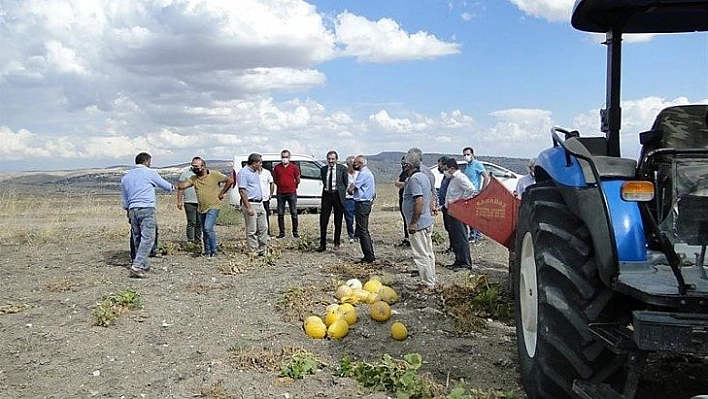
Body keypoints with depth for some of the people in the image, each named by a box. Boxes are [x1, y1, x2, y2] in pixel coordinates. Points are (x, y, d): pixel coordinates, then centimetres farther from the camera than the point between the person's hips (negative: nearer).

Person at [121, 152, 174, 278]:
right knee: (147, 238, -10)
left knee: (137, 238, 13)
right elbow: (165, 186, 13)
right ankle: (137, 265, -21)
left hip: (132, 210, 6)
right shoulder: (150, 173, 0)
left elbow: (124, 199, 21)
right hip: (147, 208, -6)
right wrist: (172, 188, 34)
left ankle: (144, 264, 18)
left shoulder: (126, 177, 17)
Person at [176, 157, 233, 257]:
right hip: (201, 208, 6)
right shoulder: (194, 178, 5)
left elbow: (230, 180, -5)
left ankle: (213, 250, -7)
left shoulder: (214, 175, -8)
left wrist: (221, 193, -5)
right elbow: (183, 185, -7)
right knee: (204, 231, 12)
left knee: (208, 227, -19)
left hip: (213, 207, -6)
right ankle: (207, 251, 26)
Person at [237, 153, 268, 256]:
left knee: (263, 228, 10)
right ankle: (253, 252, 4)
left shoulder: (255, 172, 16)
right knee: (252, 231, -3)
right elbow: (242, 191, -16)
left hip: (260, 204, 9)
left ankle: (262, 250, 19)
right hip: (250, 204, -9)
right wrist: (248, 207, -20)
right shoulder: (243, 172, -12)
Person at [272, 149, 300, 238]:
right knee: (280, 214, 4)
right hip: (280, 193, 1)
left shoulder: (294, 167, 2)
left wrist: (292, 186, 10)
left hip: (292, 193, -1)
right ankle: (281, 232, 11)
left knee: (294, 213, 1)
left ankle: (295, 232, 9)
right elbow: (274, 179, 15)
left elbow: (298, 180, 10)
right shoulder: (276, 167, 5)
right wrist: (281, 185, 9)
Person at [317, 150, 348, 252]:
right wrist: (326, 190, 12)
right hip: (326, 195, 2)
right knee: (323, 221, -1)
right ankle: (322, 244, 6)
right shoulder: (323, 169, 8)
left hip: (338, 195, -2)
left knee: (338, 221, 6)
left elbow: (346, 183, 4)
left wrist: (342, 194, 3)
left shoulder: (342, 169, -1)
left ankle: (337, 243, 18)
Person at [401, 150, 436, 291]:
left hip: (418, 224, -10)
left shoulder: (414, 179, -18)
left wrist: (413, 222, -23)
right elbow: (430, 197, 21)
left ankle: (427, 283, 3)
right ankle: (430, 281, 23)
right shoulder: (423, 176, 13)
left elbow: (419, 201, -26)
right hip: (427, 221, 10)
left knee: (421, 255, -3)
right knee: (428, 253, 15)